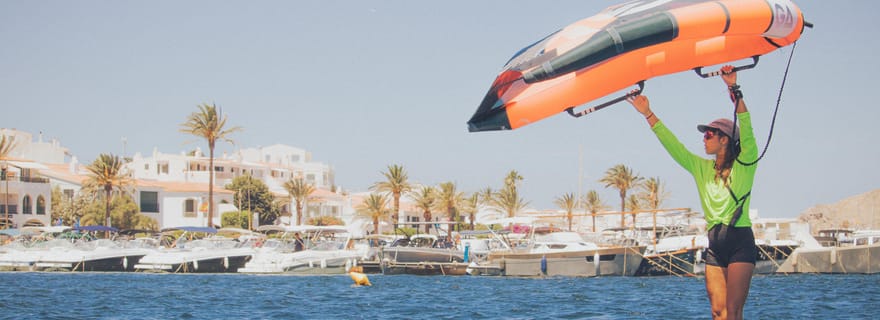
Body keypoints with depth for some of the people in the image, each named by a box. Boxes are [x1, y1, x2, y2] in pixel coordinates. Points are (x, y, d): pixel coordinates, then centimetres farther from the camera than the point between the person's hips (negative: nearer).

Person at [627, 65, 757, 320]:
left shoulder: (744, 164, -1)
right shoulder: (702, 168, 14)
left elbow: (745, 128, -15)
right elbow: (672, 145, 15)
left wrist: (734, 89, -25)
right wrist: (648, 115, 12)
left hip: (740, 243, -5)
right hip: (715, 246, 6)